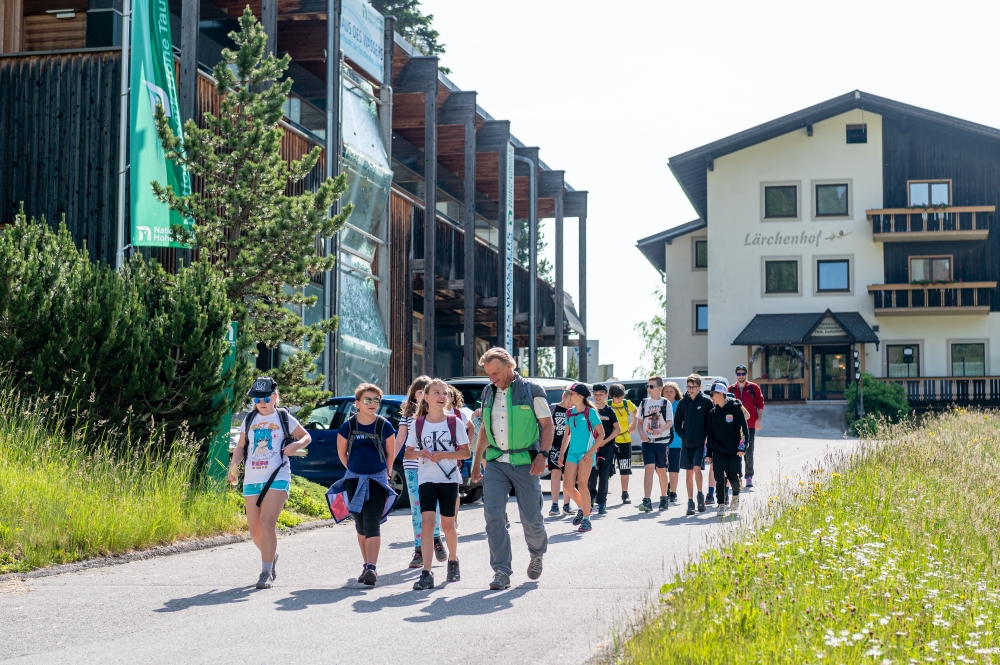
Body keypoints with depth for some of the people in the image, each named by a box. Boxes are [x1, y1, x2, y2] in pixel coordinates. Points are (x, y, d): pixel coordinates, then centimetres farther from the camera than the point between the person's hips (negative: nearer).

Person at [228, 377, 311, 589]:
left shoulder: (284, 418, 3)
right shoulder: (249, 419, 12)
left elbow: (306, 436, 11)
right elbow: (241, 446, 17)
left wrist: (296, 445, -11)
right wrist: (233, 465, -1)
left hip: (277, 478, -4)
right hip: (251, 480, 4)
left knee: (267, 523, -19)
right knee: (254, 530, 8)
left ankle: (266, 572, -17)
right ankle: (271, 556, 35)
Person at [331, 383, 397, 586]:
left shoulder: (384, 426, -4)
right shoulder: (348, 426, -2)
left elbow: (390, 453, 8)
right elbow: (342, 453, 11)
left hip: (377, 480, -2)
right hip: (354, 480, 2)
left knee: (372, 524, -12)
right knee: (360, 525, 10)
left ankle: (371, 569, -19)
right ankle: (367, 565, 22)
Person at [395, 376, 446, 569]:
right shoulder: (407, 413, 8)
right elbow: (400, 440, 9)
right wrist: (389, 459, 1)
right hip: (412, 467, 2)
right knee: (416, 508, 3)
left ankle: (435, 538, 21)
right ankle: (419, 550, 8)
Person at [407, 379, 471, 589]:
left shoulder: (455, 423, -2)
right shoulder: (418, 424, 3)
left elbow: (465, 452, -4)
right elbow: (408, 453, 8)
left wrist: (443, 455, -18)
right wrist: (419, 453, -14)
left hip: (449, 479, 0)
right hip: (426, 479, 0)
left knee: (448, 525, 11)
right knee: (427, 522, -13)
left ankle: (453, 561, 36)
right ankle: (426, 574, -16)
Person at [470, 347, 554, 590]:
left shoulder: (531, 391, -2)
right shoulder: (488, 393, 11)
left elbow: (547, 424, -1)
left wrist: (542, 454, -14)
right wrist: (477, 462, 18)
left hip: (524, 461, -3)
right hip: (495, 462, 3)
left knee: (531, 517, 4)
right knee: (493, 515, -9)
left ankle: (537, 554, 35)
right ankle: (501, 572, -5)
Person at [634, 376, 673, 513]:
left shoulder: (666, 403, -1)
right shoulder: (644, 403, 8)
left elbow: (670, 422, -8)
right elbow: (640, 422, 11)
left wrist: (661, 430, -28)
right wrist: (641, 433, -8)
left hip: (662, 441, -1)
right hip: (647, 441, 1)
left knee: (661, 470, 10)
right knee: (649, 468, -12)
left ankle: (663, 499, 27)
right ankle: (647, 501, -17)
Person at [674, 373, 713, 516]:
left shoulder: (706, 401, -3)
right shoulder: (683, 402, 5)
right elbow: (677, 422, 12)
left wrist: (706, 436, -9)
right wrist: (682, 435, -1)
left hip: (700, 442, -3)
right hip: (686, 443, 3)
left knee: (697, 468, -16)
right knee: (689, 472, 6)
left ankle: (700, 494, 5)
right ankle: (690, 502, 11)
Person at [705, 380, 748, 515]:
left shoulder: (735, 408, -4)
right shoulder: (713, 413, 10)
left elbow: (743, 428, -7)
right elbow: (710, 433, 14)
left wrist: (742, 447, -13)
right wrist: (709, 453, 10)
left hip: (734, 451, -3)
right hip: (718, 451, 3)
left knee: (734, 478, 0)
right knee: (720, 478, -6)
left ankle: (736, 494, 31)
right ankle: (721, 505, 0)